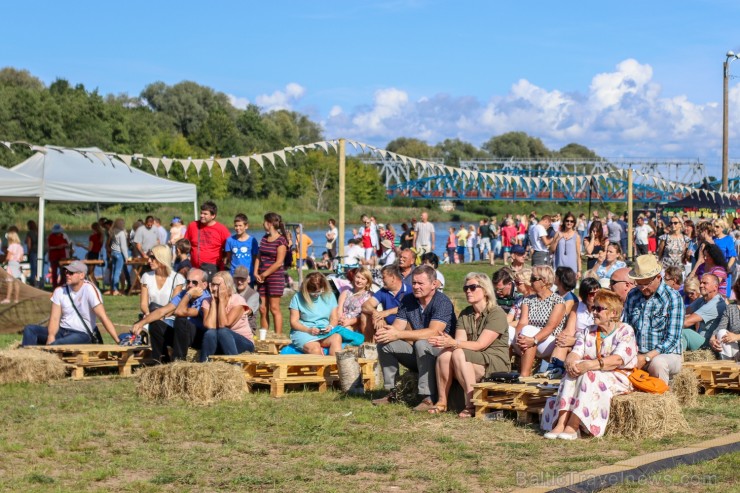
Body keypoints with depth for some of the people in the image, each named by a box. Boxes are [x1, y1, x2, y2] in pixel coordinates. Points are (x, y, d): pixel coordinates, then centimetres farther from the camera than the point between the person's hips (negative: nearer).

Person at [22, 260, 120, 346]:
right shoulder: (60, 291, 3)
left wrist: (118, 342, -26)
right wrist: (51, 336, -25)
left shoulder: (89, 289, -14)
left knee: (55, 344, -35)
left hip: (83, 335, -6)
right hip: (62, 331, 6)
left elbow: (103, 317, -19)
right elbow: (55, 318, -3)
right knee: (29, 329, -12)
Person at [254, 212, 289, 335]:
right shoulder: (264, 238, 14)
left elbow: (279, 263, -13)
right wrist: (256, 273, -1)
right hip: (262, 278, 7)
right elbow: (259, 257, 14)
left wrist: (264, 274, -11)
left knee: (274, 308, -6)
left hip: (275, 277, -7)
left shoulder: (281, 240, -8)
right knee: (262, 309, 6)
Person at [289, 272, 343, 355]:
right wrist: (308, 330, -17)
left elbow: (334, 318, 12)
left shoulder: (329, 295, 10)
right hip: (303, 332, -3)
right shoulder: (298, 297, 2)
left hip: (325, 332, 3)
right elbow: (293, 322, 0)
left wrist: (330, 326, -11)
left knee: (337, 338, -33)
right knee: (315, 349, -37)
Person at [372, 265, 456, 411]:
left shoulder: (442, 302, -17)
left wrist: (399, 334, -34)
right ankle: (391, 392, -2)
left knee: (422, 343, -36)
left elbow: (433, 332, -30)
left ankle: (428, 398, -35)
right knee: (384, 343, -7)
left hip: (440, 351, -7)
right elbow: (397, 327, -1)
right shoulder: (408, 300, 5)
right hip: (417, 353, 7)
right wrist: (384, 332, -27)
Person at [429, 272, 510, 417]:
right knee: (444, 354, -24)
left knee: (459, 354, -31)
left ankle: (471, 405, -32)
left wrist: (453, 343, -28)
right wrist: (446, 342, -24)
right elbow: (459, 341, -1)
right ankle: (442, 402, -20)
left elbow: (480, 345, -17)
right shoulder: (465, 314, 13)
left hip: (495, 365, -6)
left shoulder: (496, 313, -8)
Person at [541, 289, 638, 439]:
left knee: (589, 375, -33)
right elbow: (575, 354, 1)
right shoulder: (588, 332, 16)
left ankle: (573, 427, -42)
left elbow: (617, 360, -20)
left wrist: (589, 365, -32)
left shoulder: (625, 331, -4)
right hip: (593, 376, 5)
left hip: (619, 378, -5)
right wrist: (570, 362, -25)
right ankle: (561, 423, -39)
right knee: (573, 371, -25)